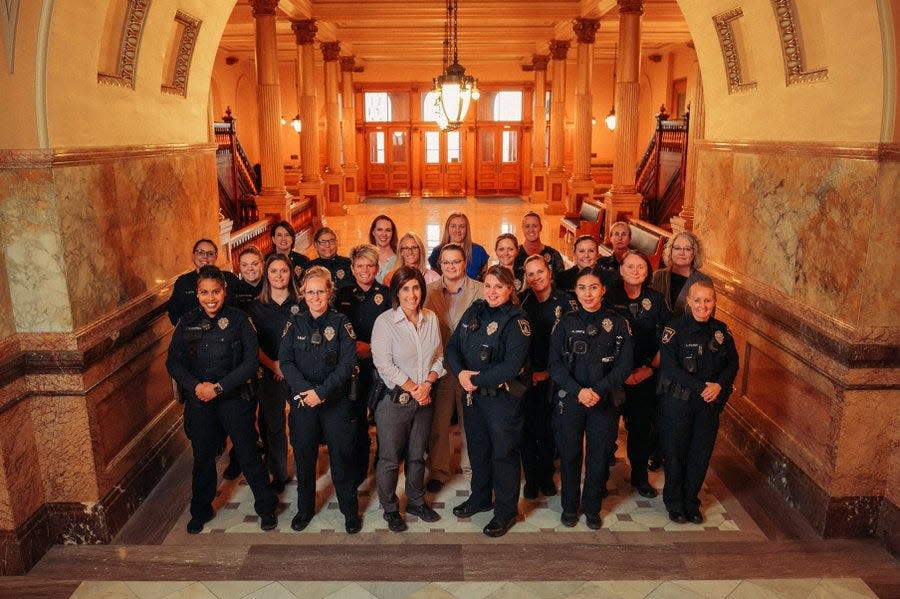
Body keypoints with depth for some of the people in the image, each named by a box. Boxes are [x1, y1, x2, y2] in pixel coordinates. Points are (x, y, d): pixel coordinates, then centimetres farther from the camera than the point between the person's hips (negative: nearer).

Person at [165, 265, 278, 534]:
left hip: (234, 398, -3)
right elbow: (173, 362, 2)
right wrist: (195, 386, -14)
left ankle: (266, 508, 23)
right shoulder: (187, 322, 1)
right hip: (198, 401, 3)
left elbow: (251, 361, -12)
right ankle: (200, 511, 37)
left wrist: (219, 387, -16)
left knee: (249, 455, 5)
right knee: (202, 458, 16)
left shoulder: (238, 319, -8)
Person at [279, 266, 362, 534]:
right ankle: (305, 508, 31)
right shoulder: (295, 324, 3)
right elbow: (285, 361, -4)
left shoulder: (340, 323, -3)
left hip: (336, 400, -2)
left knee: (342, 456, 3)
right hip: (302, 400, 2)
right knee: (303, 455, 12)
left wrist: (322, 391, -18)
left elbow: (347, 363, -10)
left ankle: (350, 511, 20)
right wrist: (305, 390, -18)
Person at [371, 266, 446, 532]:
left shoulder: (431, 318, 3)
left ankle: (416, 502, 37)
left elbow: (438, 356, 8)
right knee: (390, 458, 6)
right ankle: (390, 510, 25)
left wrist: (427, 383, -8)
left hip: (424, 399, 5)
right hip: (394, 399, -4)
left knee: (417, 455, 18)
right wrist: (412, 389, -14)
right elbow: (384, 364, -16)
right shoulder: (385, 321, -12)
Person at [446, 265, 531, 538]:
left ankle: (505, 512, 23)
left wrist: (477, 380, -18)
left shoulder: (517, 321, -14)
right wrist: (460, 372, -14)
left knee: (503, 452, 6)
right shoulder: (474, 311, 5)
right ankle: (480, 498, 41)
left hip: (503, 397, -6)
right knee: (477, 448, 20)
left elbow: (512, 365, -22)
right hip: (472, 394, 6)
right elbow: (453, 345, 4)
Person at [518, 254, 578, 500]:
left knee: (548, 430, 5)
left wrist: (548, 372, -6)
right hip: (526, 377, 1)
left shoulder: (565, 302, -3)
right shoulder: (521, 301, 3)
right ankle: (531, 478, 19)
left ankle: (546, 477, 25)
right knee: (528, 429, 3)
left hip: (553, 379, -1)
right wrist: (528, 373, -1)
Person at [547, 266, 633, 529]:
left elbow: (624, 365, -4)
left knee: (599, 455, 8)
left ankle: (592, 508, 27)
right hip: (569, 399, 0)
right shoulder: (565, 323, 0)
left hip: (604, 400, 0)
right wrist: (578, 391, -17)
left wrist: (599, 390, -17)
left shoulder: (617, 324, 0)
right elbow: (554, 364, -5)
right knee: (569, 454, 8)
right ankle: (569, 506, 27)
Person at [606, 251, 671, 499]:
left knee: (642, 426, 7)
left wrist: (651, 367, -3)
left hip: (645, 375, 2)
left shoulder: (655, 299, 4)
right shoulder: (610, 297, -4)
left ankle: (639, 476, 26)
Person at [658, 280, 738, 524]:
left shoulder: (721, 330, 2)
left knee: (701, 454, 12)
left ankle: (691, 502, 31)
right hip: (678, 402, -4)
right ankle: (674, 503, 26)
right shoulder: (675, 329, -12)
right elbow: (669, 366, -18)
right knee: (676, 453, 8)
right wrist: (702, 386, -22)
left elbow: (732, 363, 7)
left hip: (709, 404, 4)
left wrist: (719, 385, -12)